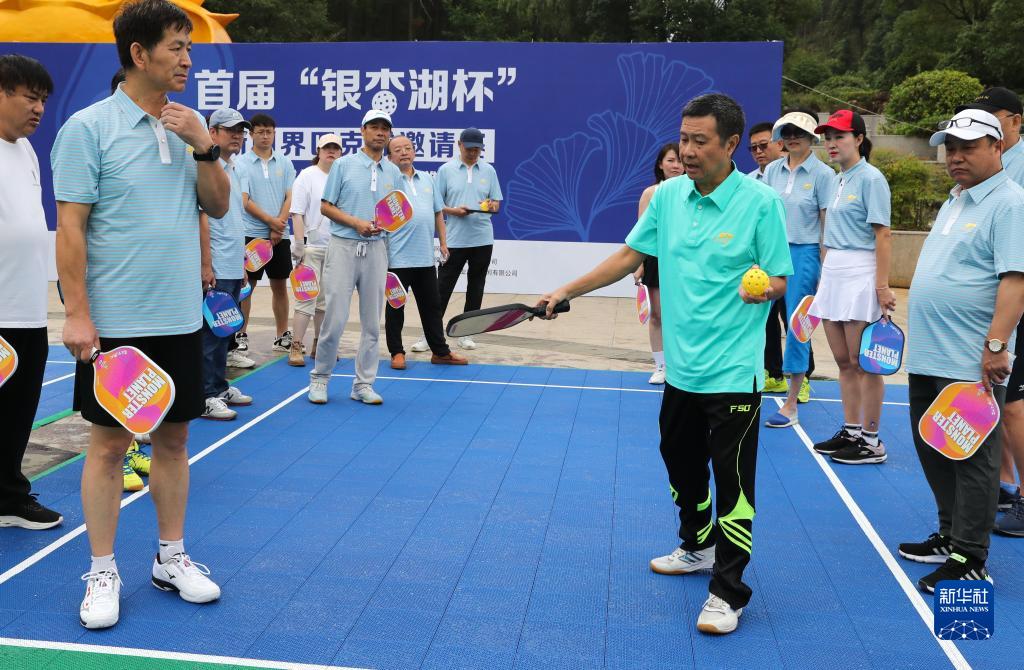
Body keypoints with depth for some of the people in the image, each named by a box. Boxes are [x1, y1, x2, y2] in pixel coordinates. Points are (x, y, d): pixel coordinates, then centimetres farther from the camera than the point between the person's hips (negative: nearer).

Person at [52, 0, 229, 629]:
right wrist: (77, 315, -13)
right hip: (115, 322, -5)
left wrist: (205, 147, -5)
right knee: (109, 444, 4)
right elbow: (70, 227, -9)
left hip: (182, 318, 5)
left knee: (174, 439, 11)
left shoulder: (190, 124, 9)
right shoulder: (89, 127, -7)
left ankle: (172, 558, 25)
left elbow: (219, 206, 11)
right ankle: (103, 573, 17)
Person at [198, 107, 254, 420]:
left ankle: (220, 387, 23)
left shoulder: (232, 170, 17)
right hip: (216, 269, -9)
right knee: (211, 332, -5)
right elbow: (202, 218, -15)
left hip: (233, 268, 9)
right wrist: (206, 265, -19)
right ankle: (205, 397, 0)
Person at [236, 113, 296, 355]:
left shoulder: (285, 163, 8)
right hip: (252, 233, -3)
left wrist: (278, 228, -9)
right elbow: (244, 201, -7)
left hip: (280, 235, 3)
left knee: (280, 286, 7)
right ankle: (241, 335, 9)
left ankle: (282, 335, 15)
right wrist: (271, 221, -13)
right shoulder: (242, 163, 0)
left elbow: (289, 198, 3)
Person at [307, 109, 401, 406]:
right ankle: (320, 378, 13)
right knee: (335, 318, -5)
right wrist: (356, 222, -14)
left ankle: (363, 384, 15)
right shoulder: (343, 164, 2)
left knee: (371, 322, 5)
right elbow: (326, 206, 0)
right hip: (343, 246, -3)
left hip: (376, 249, 4)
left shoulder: (393, 172, 11)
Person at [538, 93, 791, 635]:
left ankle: (727, 591, 12)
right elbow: (629, 256, 10)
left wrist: (764, 288, -30)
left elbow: (779, 279, -7)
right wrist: (567, 291, 7)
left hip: (733, 372, -6)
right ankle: (697, 547, 44)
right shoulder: (668, 195, 3)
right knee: (680, 464, 20)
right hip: (681, 367, 6)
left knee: (732, 480, -1)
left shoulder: (761, 202, -12)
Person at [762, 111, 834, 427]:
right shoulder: (772, 170, 9)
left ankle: (791, 404, 4)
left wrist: (825, 268, -6)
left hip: (804, 253, -4)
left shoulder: (823, 173, -3)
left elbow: (827, 223, -4)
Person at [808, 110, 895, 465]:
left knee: (863, 364, -1)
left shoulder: (871, 178, -8)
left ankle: (871, 442, 9)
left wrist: (882, 286, -18)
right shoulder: (836, 181, 14)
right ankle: (850, 432, 22)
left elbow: (882, 235, -13)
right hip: (832, 273, 8)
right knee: (844, 362, 12)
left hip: (860, 275, -8)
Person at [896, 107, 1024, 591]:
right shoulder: (955, 201, 17)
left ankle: (969, 561, 8)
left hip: (971, 366, -9)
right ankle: (949, 537, 31)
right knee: (933, 452, 16)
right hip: (927, 357, 9)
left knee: (972, 462, -1)